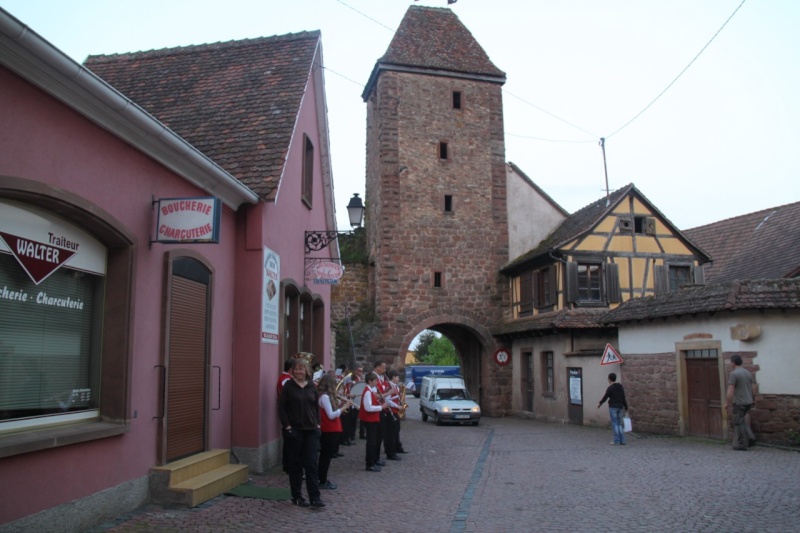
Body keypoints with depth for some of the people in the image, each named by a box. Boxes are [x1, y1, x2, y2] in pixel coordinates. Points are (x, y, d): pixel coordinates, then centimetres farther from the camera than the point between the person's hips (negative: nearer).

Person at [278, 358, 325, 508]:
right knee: (296, 464, 7)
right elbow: (281, 407, -5)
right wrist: (287, 426, -11)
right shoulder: (288, 386, -4)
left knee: (312, 463, 0)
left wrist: (318, 423, 4)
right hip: (294, 431, -3)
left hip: (311, 430, 3)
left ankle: (315, 497, 3)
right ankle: (296, 496, 18)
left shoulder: (312, 386, 7)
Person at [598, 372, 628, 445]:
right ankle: (622, 440, 8)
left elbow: (605, 397, -7)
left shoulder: (610, 388, -12)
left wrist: (600, 403, 10)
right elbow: (624, 399, 9)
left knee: (614, 424, -2)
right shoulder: (621, 387, 9)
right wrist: (626, 408, 12)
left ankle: (616, 440, -3)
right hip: (620, 407, 7)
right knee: (619, 424, 12)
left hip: (613, 407, -7)